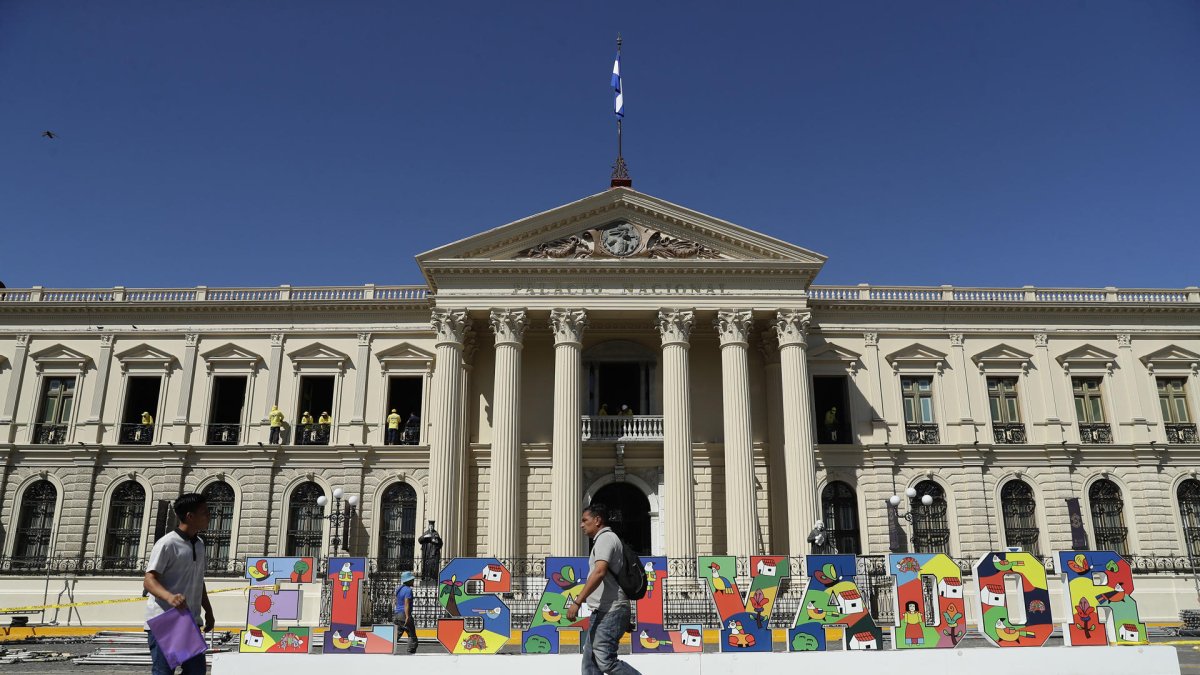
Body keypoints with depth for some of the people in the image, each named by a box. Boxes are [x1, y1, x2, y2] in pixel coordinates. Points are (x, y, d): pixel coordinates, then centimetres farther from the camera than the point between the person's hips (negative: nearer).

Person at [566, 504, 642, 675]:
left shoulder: (605, 538, -9)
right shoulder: (605, 539, 23)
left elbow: (599, 572, -24)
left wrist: (577, 602, -26)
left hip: (610, 611, -10)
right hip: (602, 611, 10)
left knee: (606, 661, -12)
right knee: (590, 660, 7)